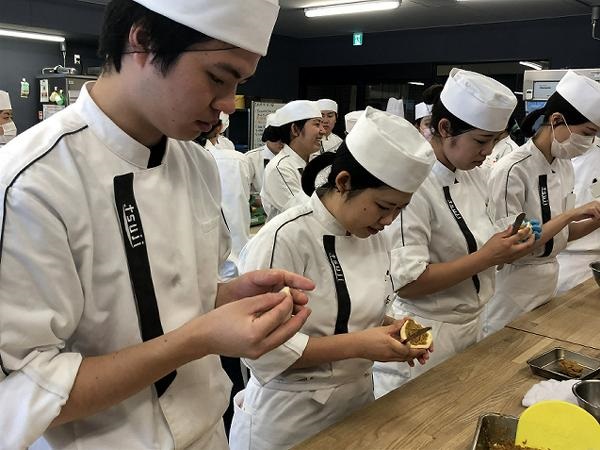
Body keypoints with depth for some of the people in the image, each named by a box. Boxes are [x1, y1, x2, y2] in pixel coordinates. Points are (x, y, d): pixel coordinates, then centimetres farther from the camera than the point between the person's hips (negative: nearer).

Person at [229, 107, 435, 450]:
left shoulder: (375, 238, 0)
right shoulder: (283, 239, -24)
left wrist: (392, 332, -8)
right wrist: (356, 345, -28)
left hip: (358, 403, 7)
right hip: (289, 421, -6)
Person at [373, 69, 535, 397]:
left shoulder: (472, 176, 4)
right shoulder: (414, 182, -23)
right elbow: (406, 281, -26)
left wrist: (505, 248, -5)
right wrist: (486, 258, -23)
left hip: (469, 325, 9)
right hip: (423, 337, -8)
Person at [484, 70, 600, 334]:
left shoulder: (565, 166, 3)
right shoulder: (511, 170, -21)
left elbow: (562, 234, 10)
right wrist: (570, 214, -23)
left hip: (548, 279, 8)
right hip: (513, 285, -8)